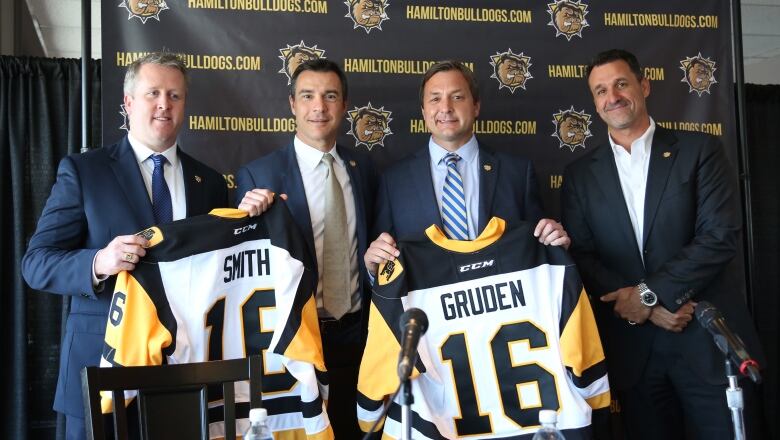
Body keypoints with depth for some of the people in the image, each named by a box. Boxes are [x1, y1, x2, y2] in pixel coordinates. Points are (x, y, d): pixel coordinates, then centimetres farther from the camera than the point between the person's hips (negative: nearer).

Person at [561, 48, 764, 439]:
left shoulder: (700, 151, 2)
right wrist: (650, 309, -10)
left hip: (708, 340, -2)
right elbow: (581, 257, 1)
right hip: (632, 348, 2)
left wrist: (650, 293, -14)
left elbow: (721, 235, -9)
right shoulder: (580, 175, 8)